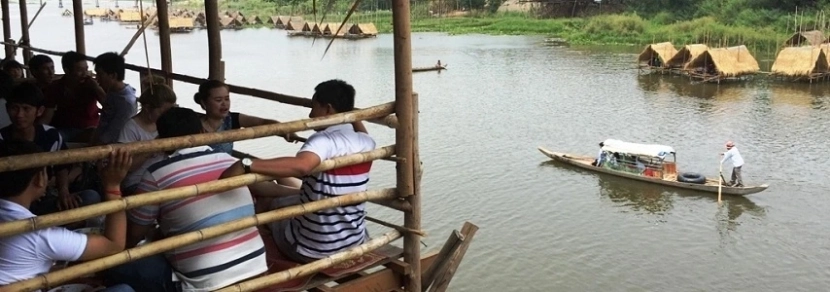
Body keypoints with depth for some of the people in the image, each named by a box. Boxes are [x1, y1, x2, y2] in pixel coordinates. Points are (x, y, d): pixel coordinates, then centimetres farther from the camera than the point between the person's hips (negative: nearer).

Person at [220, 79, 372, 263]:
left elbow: (300, 165, -46)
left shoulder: (325, 140, -23)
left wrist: (245, 165, -47)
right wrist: (351, 112, 35)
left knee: (270, 203, 24)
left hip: (310, 249, -6)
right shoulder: (366, 142, -2)